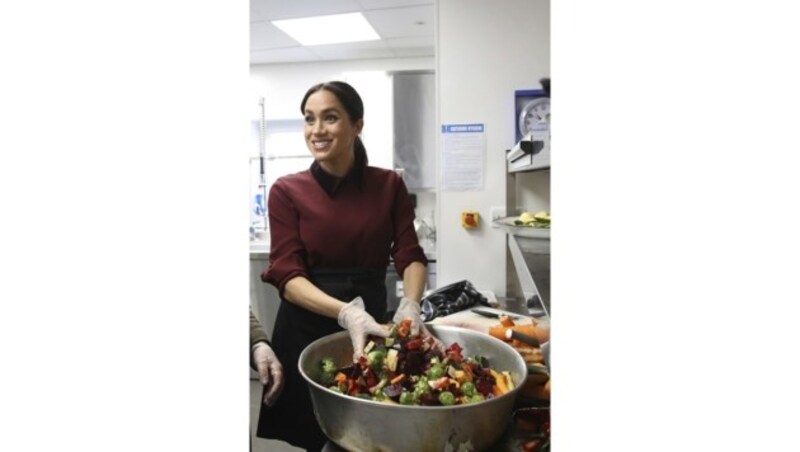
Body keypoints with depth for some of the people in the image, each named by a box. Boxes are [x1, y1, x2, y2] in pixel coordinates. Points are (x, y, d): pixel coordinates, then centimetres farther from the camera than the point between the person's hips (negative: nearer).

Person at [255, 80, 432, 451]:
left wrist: (410, 305, -26)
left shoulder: (388, 185, -1)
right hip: (306, 331, -1)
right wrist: (346, 312, -30)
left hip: (372, 325, 2)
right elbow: (286, 275, -13)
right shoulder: (287, 191, -6)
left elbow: (410, 256, -4)